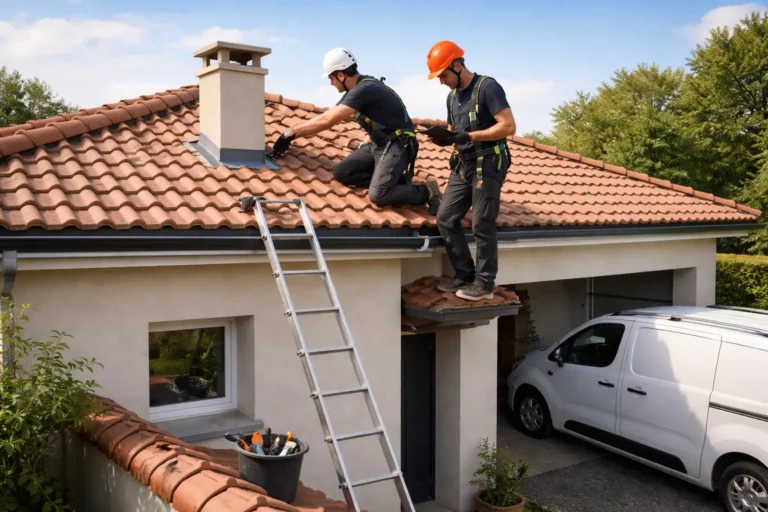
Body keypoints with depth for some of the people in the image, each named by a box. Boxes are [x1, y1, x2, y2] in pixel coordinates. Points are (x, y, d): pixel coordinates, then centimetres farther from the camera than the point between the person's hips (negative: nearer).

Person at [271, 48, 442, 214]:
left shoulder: (364, 89, -22)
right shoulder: (356, 89, 9)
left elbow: (327, 121, -23)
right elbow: (327, 116, 15)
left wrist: (291, 130, -13)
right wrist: (291, 137, 12)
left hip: (397, 145, -9)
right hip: (378, 144, 9)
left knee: (378, 195, -25)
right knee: (341, 172, -2)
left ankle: (427, 192, -4)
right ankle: (393, 180, 1)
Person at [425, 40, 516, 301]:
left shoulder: (487, 87, -11)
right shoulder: (452, 96, 15)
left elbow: (508, 126, -18)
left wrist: (469, 136, -23)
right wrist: (445, 137, -2)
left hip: (487, 165, -8)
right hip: (463, 165, 8)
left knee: (482, 226, -5)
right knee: (445, 219, 4)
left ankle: (484, 284, 5)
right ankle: (464, 275, 14)